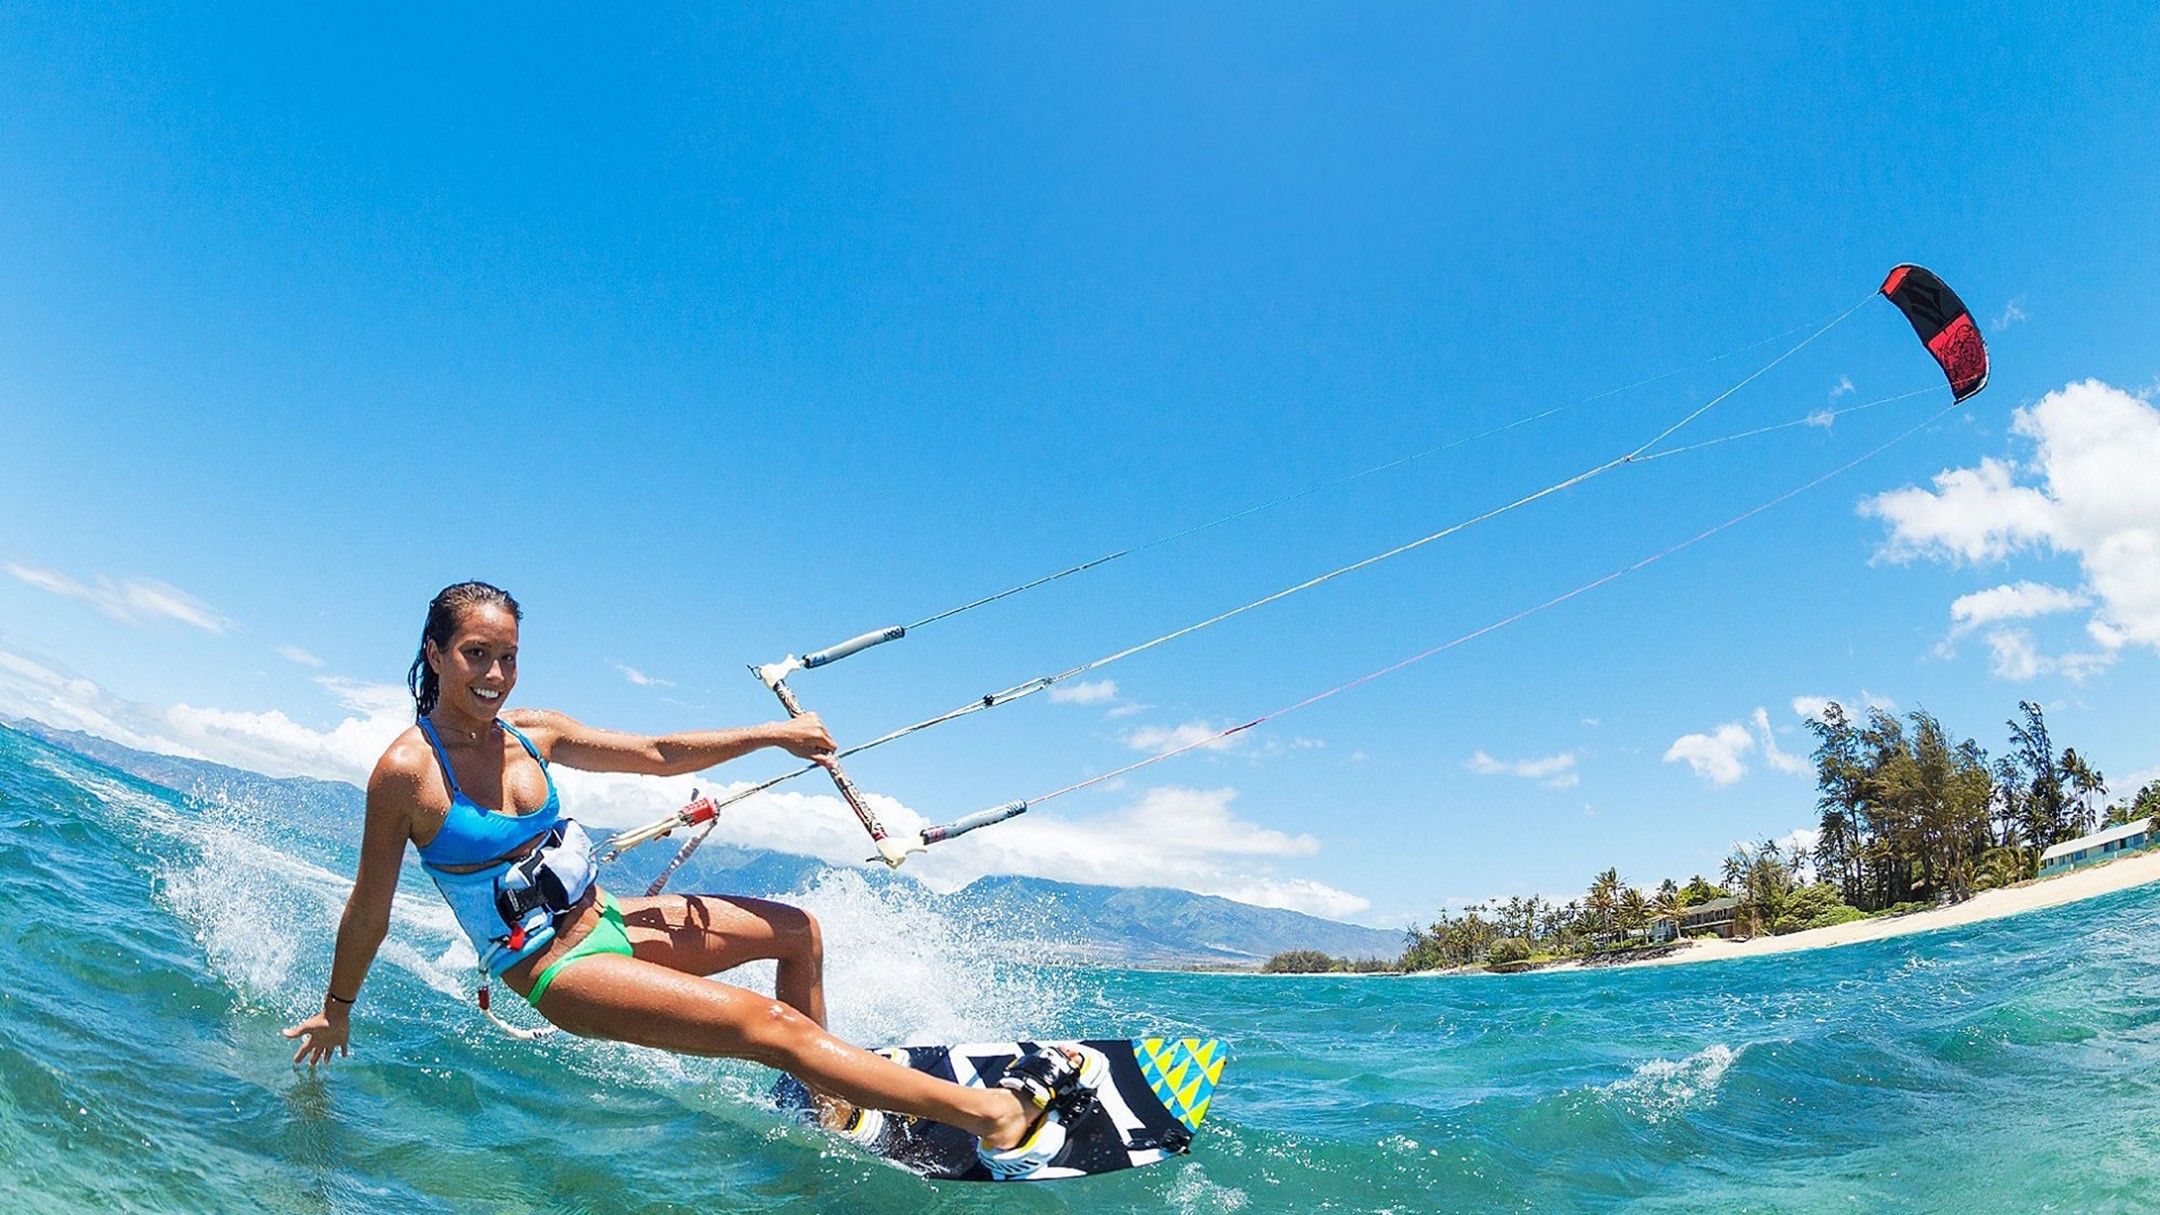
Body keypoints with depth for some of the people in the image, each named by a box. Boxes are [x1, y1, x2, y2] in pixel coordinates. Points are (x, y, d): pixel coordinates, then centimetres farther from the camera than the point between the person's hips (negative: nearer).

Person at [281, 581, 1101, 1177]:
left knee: (796, 932, 12)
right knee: (772, 1025, -19)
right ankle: (997, 1117, -18)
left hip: (604, 919, 8)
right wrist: (336, 1010, 6)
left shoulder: (531, 732, 1)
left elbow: (657, 754, 7)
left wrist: (773, 734, 0)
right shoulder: (406, 771, -17)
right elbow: (370, 910, -6)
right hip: (556, 971, -8)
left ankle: (831, 1105, 19)